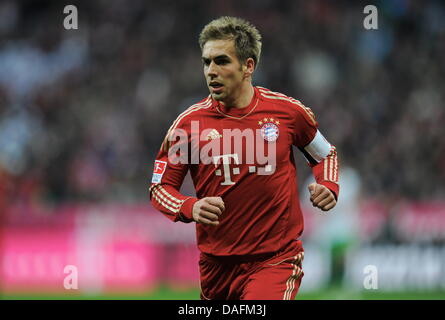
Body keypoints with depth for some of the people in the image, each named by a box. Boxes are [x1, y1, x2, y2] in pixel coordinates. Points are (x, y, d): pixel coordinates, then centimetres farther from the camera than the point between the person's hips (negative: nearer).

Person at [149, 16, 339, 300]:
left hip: (276, 259, -2)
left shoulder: (288, 111, -2)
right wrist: (190, 208, -18)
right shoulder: (189, 123, -3)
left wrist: (328, 187, -4)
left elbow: (326, 154, 16)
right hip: (217, 263, 2)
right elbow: (160, 187, 3)